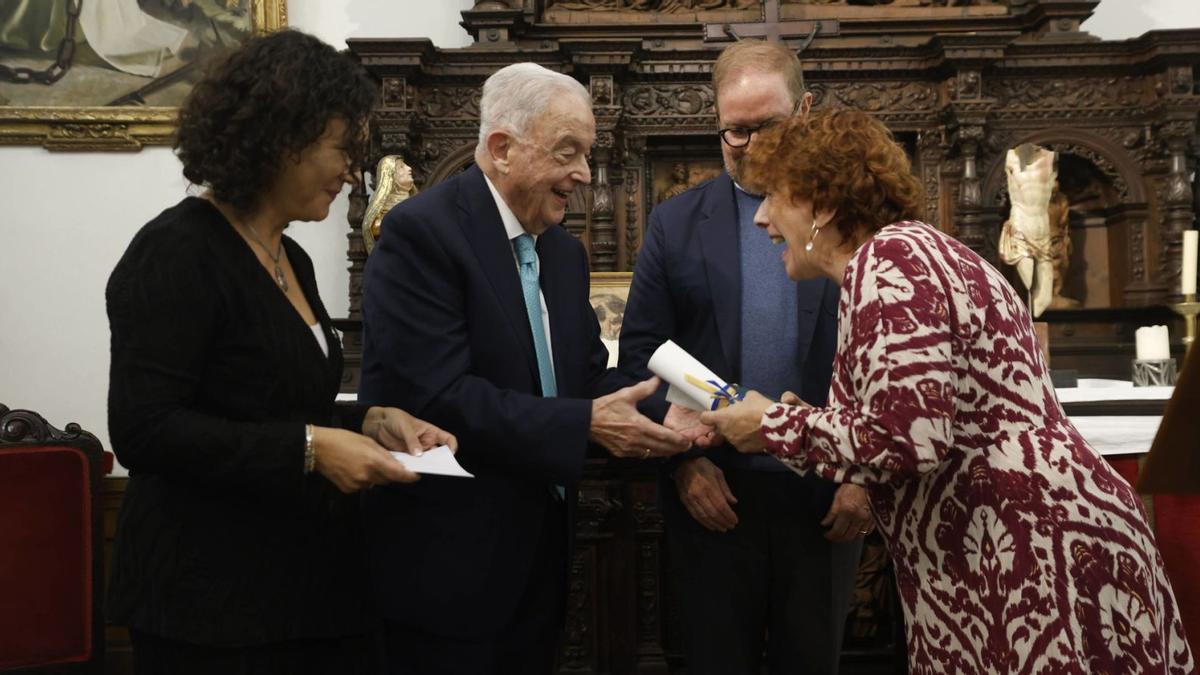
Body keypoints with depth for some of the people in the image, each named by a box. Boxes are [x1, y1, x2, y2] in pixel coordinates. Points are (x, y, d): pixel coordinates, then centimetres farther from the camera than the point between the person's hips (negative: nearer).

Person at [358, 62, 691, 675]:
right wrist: (586, 425, -25)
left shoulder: (563, 250, 11)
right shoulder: (421, 232, -16)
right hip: (447, 560, -8)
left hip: (538, 552, 8)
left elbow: (587, 374, 8)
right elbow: (438, 397, -25)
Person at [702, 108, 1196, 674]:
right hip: (1025, 554, 10)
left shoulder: (886, 257, -13)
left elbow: (909, 437, -25)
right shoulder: (914, 251, 17)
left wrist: (776, 427, -11)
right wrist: (803, 425, 17)